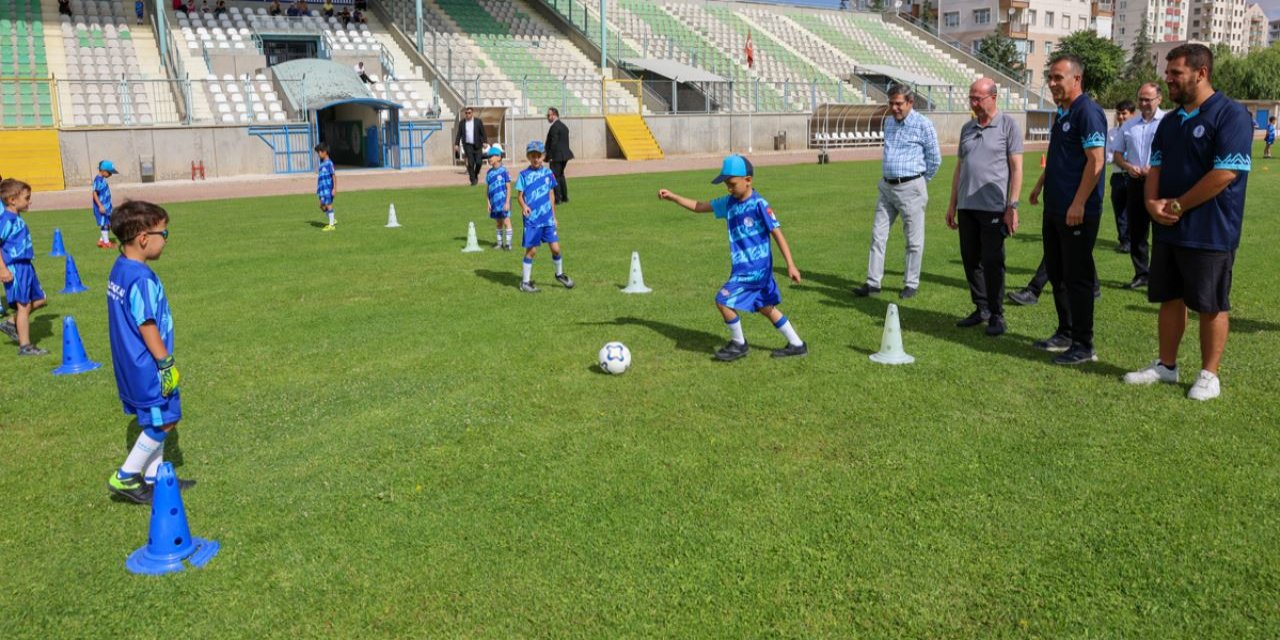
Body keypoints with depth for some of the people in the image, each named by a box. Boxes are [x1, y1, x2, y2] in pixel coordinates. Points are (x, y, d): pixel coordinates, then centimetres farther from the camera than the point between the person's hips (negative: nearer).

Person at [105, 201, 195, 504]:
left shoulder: (119, 269, 7)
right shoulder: (142, 279, -24)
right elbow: (147, 326, -23)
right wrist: (167, 363, -17)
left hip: (129, 363, 10)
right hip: (147, 366, -10)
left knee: (154, 421, 18)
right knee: (165, 421, 3)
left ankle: (153, 477, 27)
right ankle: (125, 477, 10)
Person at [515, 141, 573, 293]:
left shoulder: (548, 173, 6)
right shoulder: (524, 175, -2)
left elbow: (551, 196, 13)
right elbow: (520, 195, -3)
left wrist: (554, 216, 15)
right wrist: (523, 206, -24)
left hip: (547, 218, 3)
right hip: (531, 219, -3)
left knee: (555, 248, 1)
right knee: (531, 250, 2)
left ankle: (559, 274, 26)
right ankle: (525, 282, 15)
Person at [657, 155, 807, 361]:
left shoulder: (759, 204, -16)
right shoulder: (729, 203, 5)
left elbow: (777, 233, -16)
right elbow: (699, 207, 14)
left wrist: (790, 265, -19)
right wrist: (672, 197, 5)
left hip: (755, 268, -8)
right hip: (743, 267, 8)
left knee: (723, 300, -9)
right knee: (766, 307, 17)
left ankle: (739, 344, 10)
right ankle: (797, 345, 28)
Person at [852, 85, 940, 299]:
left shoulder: (923, 125, -7)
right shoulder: (888, 123, 13)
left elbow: (935, 159, -1)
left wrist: (920, 181, 7)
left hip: (910, 188, -6)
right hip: (887, 187, 7)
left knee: (914, 239, 2)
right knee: (878, 235, 5)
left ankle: (911, 284, 10)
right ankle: (873, 283, 9)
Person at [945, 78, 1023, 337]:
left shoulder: (1008, 125, -2)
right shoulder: (967, 128, 15)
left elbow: (1016, 168, -5)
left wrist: (1012, 206, -12)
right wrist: (952, 203, 15)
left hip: (993, 207, -6)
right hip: (967, 207, 6)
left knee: (992, 262, -4)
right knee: (971, 260, 9)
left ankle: (996, 316, 6)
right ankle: (981, 309, 21)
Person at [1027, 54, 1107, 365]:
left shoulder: (1088, 112, -14)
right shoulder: (1063, 113, 15)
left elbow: (1096, 160, -21)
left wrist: (1078, 204, -24)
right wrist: (1041, 184, 26)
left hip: (1077, 213, -10)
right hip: (1055, 210, 10)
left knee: (1077, 278, -3)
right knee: (1057, 273, 16)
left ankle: (1083, 346, 6)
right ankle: (1065, 334, 28)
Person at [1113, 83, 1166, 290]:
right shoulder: (1129, 125, 15)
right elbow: (1117, 154, 18)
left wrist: (1156, 169, -20)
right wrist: (1128, 166, -2)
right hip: (1135, 182, 5)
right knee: (1136, 231, 9)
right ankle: (1141, 274, 19)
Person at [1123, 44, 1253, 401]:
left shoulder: (1231, 115, -13)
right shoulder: (1170, 122, 11)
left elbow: (1225, 174, -20)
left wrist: (1177, 206, -15)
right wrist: (1152, 202, -9)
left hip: (1210, 233, -7)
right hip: (1168, 230, 7)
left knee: (1211, 306, 4)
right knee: (1170, 299, 13)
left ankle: (1209, 375, 15)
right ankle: (1166, 366, 25)